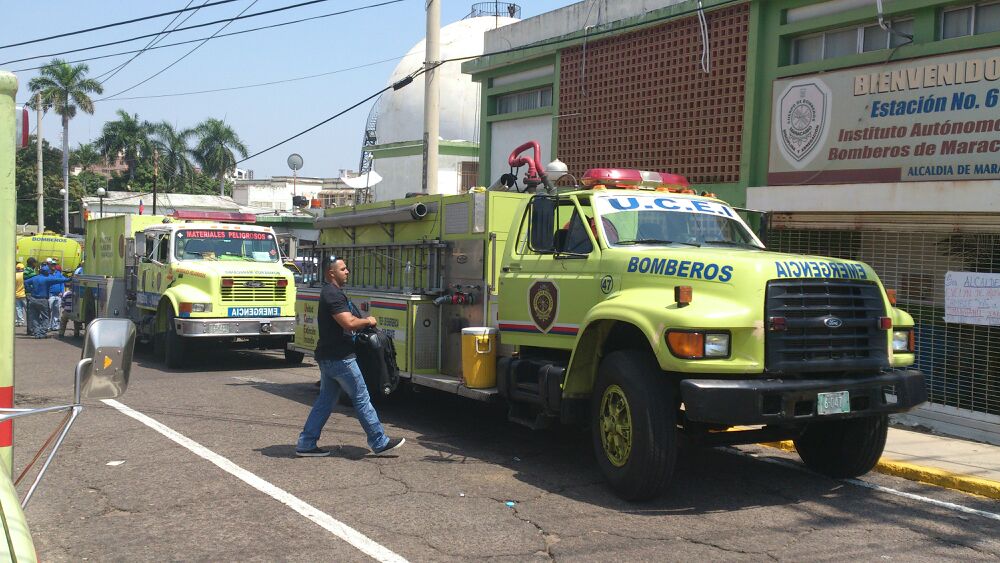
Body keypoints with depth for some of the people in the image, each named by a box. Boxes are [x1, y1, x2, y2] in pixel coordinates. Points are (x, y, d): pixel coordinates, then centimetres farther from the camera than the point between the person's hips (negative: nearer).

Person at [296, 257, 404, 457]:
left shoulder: (329, 293, 17)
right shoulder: (334, 294, -17)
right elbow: (349, 323, -26)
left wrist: (363, 321, 9)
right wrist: (368, 321, -9)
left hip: (327, 356, 10)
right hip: (340, 358, -10)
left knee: (325, 401, 13)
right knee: (361, 399, -2)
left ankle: (306, 444, 12)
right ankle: (379, 442, 5)